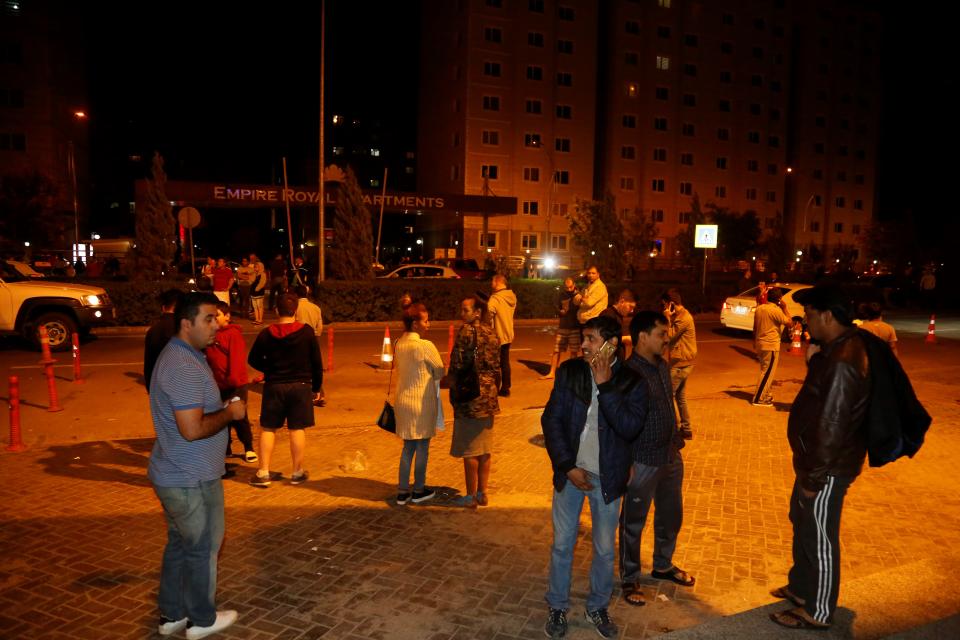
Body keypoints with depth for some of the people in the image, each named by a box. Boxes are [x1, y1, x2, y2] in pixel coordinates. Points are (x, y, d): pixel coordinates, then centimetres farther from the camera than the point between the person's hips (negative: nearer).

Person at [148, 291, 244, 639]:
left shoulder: (179, 355, 9)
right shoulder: (184, 366, -26)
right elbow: (193, 429, -31)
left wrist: (223, 410, 7)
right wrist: (230, 414, -16)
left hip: (177, 475, 10)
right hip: (192, 480, -10)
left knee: (179, 544, 21)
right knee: (202, 548, 8)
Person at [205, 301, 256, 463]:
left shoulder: (233, 334, -9)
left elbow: (237, 358, -16)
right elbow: (206, 358, 15)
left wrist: (233, 378, -21)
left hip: (235, 384, -6)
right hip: (217, 385, 7)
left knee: (239, 417, 0)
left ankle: (248, 448, 13)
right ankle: (226, 449, 24)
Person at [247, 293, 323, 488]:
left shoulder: (266, 334, -5)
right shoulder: (306, 332, -7)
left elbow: (253, 360, 4)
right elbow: (317, 363, -3)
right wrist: (316, 387, 8)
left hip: (274, 386, 1)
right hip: (301, 386, 0)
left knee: (268, 429, 10)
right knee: (297, 429, 6)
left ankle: (264, 473, 11)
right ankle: (297, 473, 13)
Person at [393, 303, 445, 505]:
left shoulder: (398, 344, 2)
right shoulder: (425, 346, -19)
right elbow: (440, 372, -9)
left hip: (403, 400, 6)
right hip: (423, 402, -6)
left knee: (408, 447, 15)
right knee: (422, 447, 9)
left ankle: (403, 491, 20)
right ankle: (419, 490, 21)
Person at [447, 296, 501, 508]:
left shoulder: (466, 331, -13)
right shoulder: (491, 333, 9)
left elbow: (457, 365, -14)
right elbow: (497, 366, 13)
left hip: (470, 396, -7)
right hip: (488, 396, 7)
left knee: (469, 450, 2)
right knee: (484, 449, 13)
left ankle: (470, 496, 11)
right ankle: (482, 493, 22)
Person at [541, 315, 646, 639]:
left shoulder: (632, 382, -9)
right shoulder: (569, 371, -5)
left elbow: (630, 428, -21)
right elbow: (551, 419, -5)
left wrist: (605, 385, -24)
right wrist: (568, 466, -10)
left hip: (607, 478, 0)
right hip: (571, 472, 1)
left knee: (605, 549, 13)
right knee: (562, 545, 12)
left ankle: (598, 608, 36)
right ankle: (557, 607, 32)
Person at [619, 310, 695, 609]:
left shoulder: (662, 365, 4)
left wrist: (677, 439, 16)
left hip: (671, 457, 8)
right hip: (642, 463, -8)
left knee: (671, 515, 23)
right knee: (633, 523, 9)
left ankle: (663, 565, 46)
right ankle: (630, 580, 28)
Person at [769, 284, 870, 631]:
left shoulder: (842, 362, -29)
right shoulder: (839, 348, 5)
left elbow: (832, 427, -27)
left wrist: (813, 477, -20)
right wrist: (814, 362, 3)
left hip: (828, 469, -10)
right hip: (815, 460, 10)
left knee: (819, 539, 7)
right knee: (802, 525, 25)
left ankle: (817, 612, 26)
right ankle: (801, 587, 45)